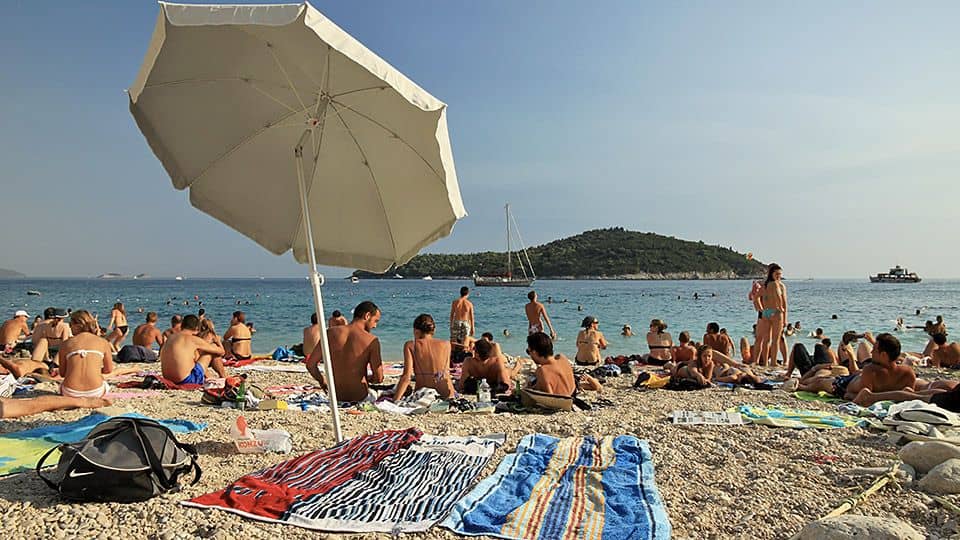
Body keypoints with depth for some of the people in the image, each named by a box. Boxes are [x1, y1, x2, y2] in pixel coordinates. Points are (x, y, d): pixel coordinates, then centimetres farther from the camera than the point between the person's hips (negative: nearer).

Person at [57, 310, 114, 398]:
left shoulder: (66, 343, 7)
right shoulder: (103, 342, 5)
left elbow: (62, 373, 12)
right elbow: (109, 370, 11)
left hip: (71, 393, 1)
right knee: (106, 386, 37)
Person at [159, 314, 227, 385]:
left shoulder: (170, 338, 9)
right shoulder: (194, 339, -10)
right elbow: (221, 352, 1)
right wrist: (217, 341, 22)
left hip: (169, 380, 7)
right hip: (187, 381, -7)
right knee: (213, 347, 7)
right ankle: (224, 378, 20)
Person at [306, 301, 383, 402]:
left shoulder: (331, 333, -6)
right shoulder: (372, 341, -15)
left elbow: (310, 364, -4)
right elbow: (378, 378, -15)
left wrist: (323, 382, 14)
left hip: (336, 396, 4)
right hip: (359, 397, -4)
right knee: (374, 395, 33)